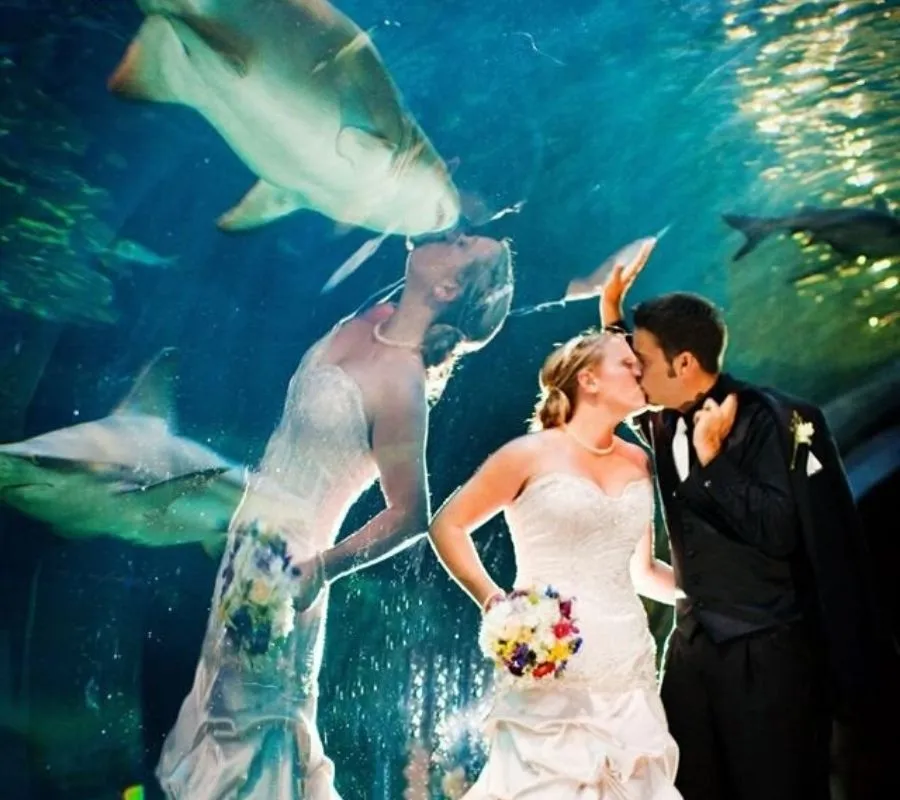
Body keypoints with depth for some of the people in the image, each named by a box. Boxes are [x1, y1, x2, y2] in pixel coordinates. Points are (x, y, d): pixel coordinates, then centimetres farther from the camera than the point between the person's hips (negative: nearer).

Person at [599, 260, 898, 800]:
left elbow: (779, 532, -21)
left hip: (769, 653, -6)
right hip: (693, 645, 7)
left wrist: (713, 456, -22)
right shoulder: (667, 423, 3)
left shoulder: (771, 419, -14)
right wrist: (611, 315, 12)